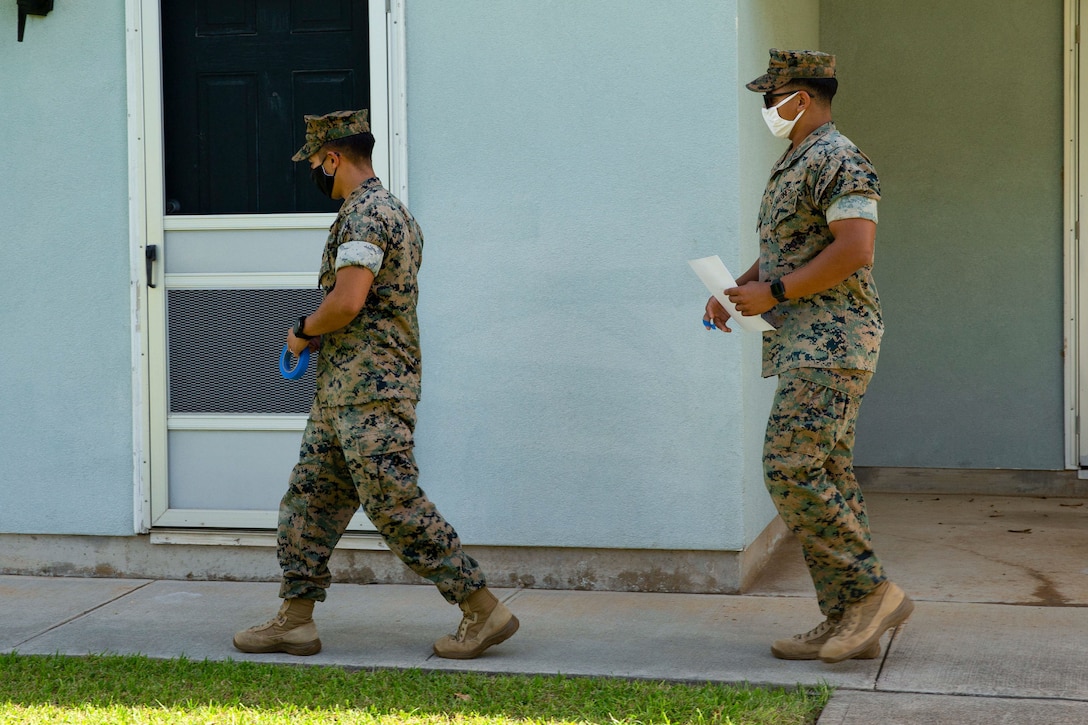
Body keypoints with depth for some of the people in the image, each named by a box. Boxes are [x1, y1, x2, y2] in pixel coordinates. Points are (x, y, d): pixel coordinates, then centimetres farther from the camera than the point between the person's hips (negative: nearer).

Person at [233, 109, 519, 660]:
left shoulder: (364, 213, -15)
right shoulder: (392, 211, 19)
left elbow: (347, 302, -25)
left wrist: (304, 331, -7)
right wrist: (317, 337, 15)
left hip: (369, 392, -11)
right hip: (340, 390, 11)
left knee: (395, 506, -9)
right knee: (309, 498, 12)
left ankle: (483, 611, -4)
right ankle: (295, 620, 16)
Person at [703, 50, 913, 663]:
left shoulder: (837, 161, -12)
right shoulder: (795, 165, 21)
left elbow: (856, 249, -22)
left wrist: (773, 294, -18)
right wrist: (736, 288, 12)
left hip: (830, 343, -10)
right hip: (807, 346, 10)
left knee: (791, 470, -16)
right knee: (828, 479, 7)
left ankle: (873, 592, -8)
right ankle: (846, 623, 9)